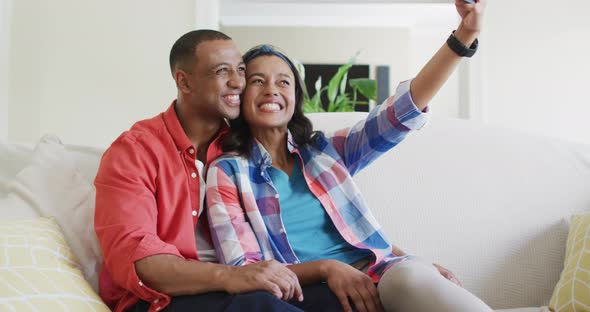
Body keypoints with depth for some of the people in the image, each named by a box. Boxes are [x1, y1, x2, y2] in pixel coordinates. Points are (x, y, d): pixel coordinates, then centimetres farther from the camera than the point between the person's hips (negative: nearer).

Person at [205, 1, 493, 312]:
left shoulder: (326, 150, 14)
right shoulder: (227, 172, 6)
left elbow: (404, 110, 5)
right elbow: (241, 270, -2)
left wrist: (464, 35, -6)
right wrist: (325, 267, -17)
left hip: (377, 277, 5)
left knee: (412, 275, -32)